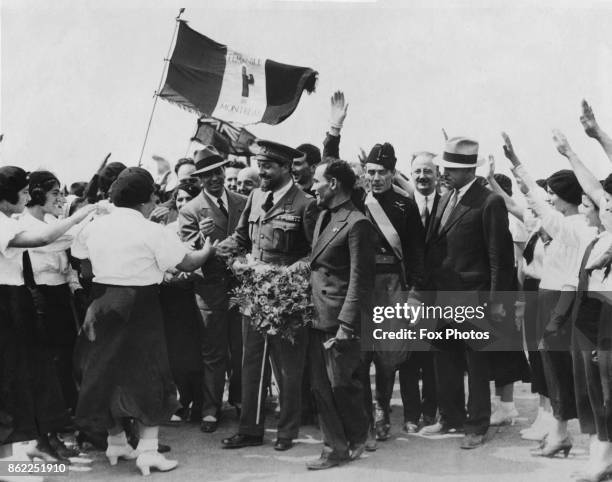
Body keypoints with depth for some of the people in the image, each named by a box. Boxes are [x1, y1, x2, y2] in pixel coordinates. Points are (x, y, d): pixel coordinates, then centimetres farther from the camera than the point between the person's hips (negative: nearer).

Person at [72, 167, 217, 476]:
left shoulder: (93, 228, 3)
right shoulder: (152, 232, -13)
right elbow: (187, 263, -9)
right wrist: (207, 250, 10)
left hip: (102, 305, 5)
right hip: (139, 308, -5)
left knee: (107, 372, 16)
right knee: (147, 376, 4)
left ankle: (116, 442, 26)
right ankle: (147, 450, 1)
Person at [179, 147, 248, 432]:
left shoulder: (243, 203, 6)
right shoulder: (191, 210, -4)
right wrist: (201, 236, -29)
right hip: (211, 288, -3)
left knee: (243, 348, 12)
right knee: (213, 353, 3)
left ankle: (241, 401, 29)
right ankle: (211, 410, 13)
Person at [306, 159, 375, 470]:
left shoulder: (356, 223, -13)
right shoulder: (323, 216, 15)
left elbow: (359, 280, -16)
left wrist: (346, 325, -20)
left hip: (340, 318, -9)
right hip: (317, 316, 9)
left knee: (342, 384, 0)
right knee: (321, 386, 9)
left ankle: (357, 438, 21)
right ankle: (335, 448, 17)